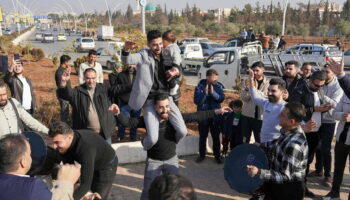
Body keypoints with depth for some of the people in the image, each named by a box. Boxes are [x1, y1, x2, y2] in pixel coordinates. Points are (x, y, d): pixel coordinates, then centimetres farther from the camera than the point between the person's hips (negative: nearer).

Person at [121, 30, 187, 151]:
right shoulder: (143, 55, -2)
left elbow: (176, 70, 21)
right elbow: (127, 60, -18)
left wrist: (177, 71, -5)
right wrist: (126, 49, -42)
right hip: (150, 100, -4)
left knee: (182, 132, -5)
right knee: (153, 139, -15)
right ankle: (147, 149, 24)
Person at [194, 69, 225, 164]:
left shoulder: (218, 86, -5)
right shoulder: (200, 86, -12)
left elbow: (222, 98, -11)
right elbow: (197, 101, -17)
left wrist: (213, 93, -25)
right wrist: (205, 93, -28)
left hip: (215, 116, 1)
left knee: (216, 137, 11)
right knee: (202, 137, 13)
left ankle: (217, 156, 26)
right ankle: (202, 155, 29)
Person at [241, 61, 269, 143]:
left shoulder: (267, 83, -3)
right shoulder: (248, 81, 4)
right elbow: (244, 98, -3)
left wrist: (256, 89, -24)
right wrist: (247, 88, -20)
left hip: (260, 116, -2)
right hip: (247, 115, 2)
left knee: (259, 141, 6)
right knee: (244, 140, 10)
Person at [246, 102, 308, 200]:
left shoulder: (294, 144, -31)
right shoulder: (288, 132, -4)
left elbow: (285, 177, -29)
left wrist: (259, 172, -36)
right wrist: (261, 145, 8)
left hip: (288, 191, -8)